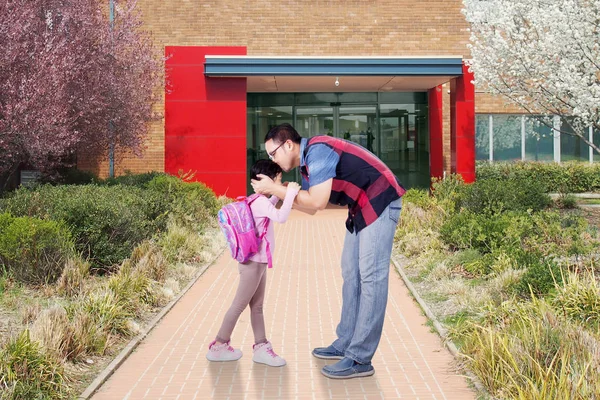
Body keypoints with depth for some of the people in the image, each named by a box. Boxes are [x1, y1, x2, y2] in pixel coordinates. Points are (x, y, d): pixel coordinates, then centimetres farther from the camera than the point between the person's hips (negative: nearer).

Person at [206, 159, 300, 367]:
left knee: (257, 306, 12)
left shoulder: (258, 201, 9)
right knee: (239, 305, 1)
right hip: (254, 263, -10)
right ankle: (218, 346, 12)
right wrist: (290, 194, -27)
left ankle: (261, 347, 18)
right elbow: (281, 217, -36)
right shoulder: (260, 202, -20)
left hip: (258, 262, 10)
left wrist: (280, 194, 21)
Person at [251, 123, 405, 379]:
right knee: (351, 274, 12)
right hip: (361, 208, 10)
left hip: (380, 203, -10)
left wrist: (275, 189, -18)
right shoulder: (307, 163, 10)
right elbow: (310, 207, 14)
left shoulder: (318, 151, -20)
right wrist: (276, 193, 5)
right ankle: (346, 344, 20)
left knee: (370, 277, -10)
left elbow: (317, 202, -26)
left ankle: (360, 360, -8)